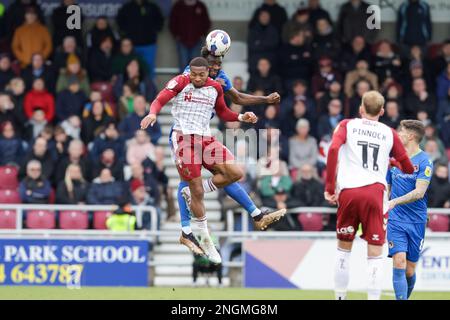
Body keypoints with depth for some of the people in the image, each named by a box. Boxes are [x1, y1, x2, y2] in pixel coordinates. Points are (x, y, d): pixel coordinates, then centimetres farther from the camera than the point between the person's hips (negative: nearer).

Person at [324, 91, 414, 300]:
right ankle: (373, 298, -10)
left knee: (343, 249, 15)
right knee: (375, 255, -1)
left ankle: (340, 297, 16)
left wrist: (329, 187, -4)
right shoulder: (389, 133, 15)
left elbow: (333, 149, -7)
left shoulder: (347, 125, 12)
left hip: (348, 191, 1)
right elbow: (409, 169, 18)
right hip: (375, 191, 0)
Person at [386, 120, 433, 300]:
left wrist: (395, 201, -28)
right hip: (395, 219, 2)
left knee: (410, 270, 5)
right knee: (399, 262, -16)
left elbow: (419, 192, -17)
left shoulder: (424, 161, -6)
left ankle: (405, 297, 29)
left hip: (416, 222, -2)